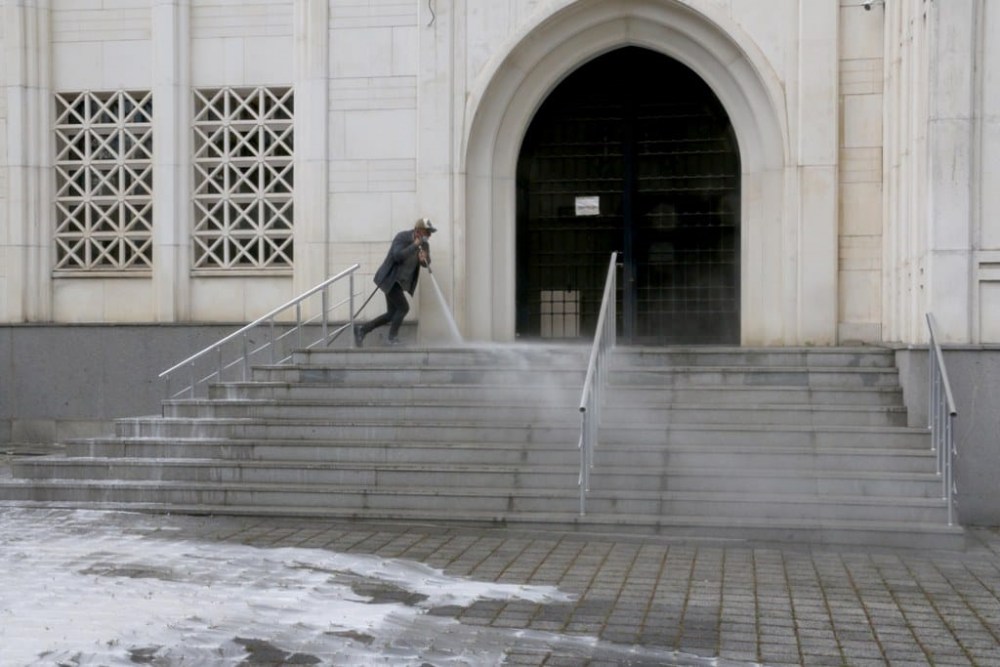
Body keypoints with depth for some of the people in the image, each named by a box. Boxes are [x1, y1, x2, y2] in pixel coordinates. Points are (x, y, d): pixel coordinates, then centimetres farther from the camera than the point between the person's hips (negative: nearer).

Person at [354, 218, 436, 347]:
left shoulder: (424, 244, 2)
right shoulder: (402, 237, -18)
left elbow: (426, 263, 10)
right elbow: (398, 256, -31)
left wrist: (423, 259, -14)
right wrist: (415, 245, -28)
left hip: (400, 281, 8)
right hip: (390, 279, -8)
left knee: (391, 314, 7)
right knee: (403, 308, -12)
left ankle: (362, 329, 15)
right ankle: (392, 338, 3)